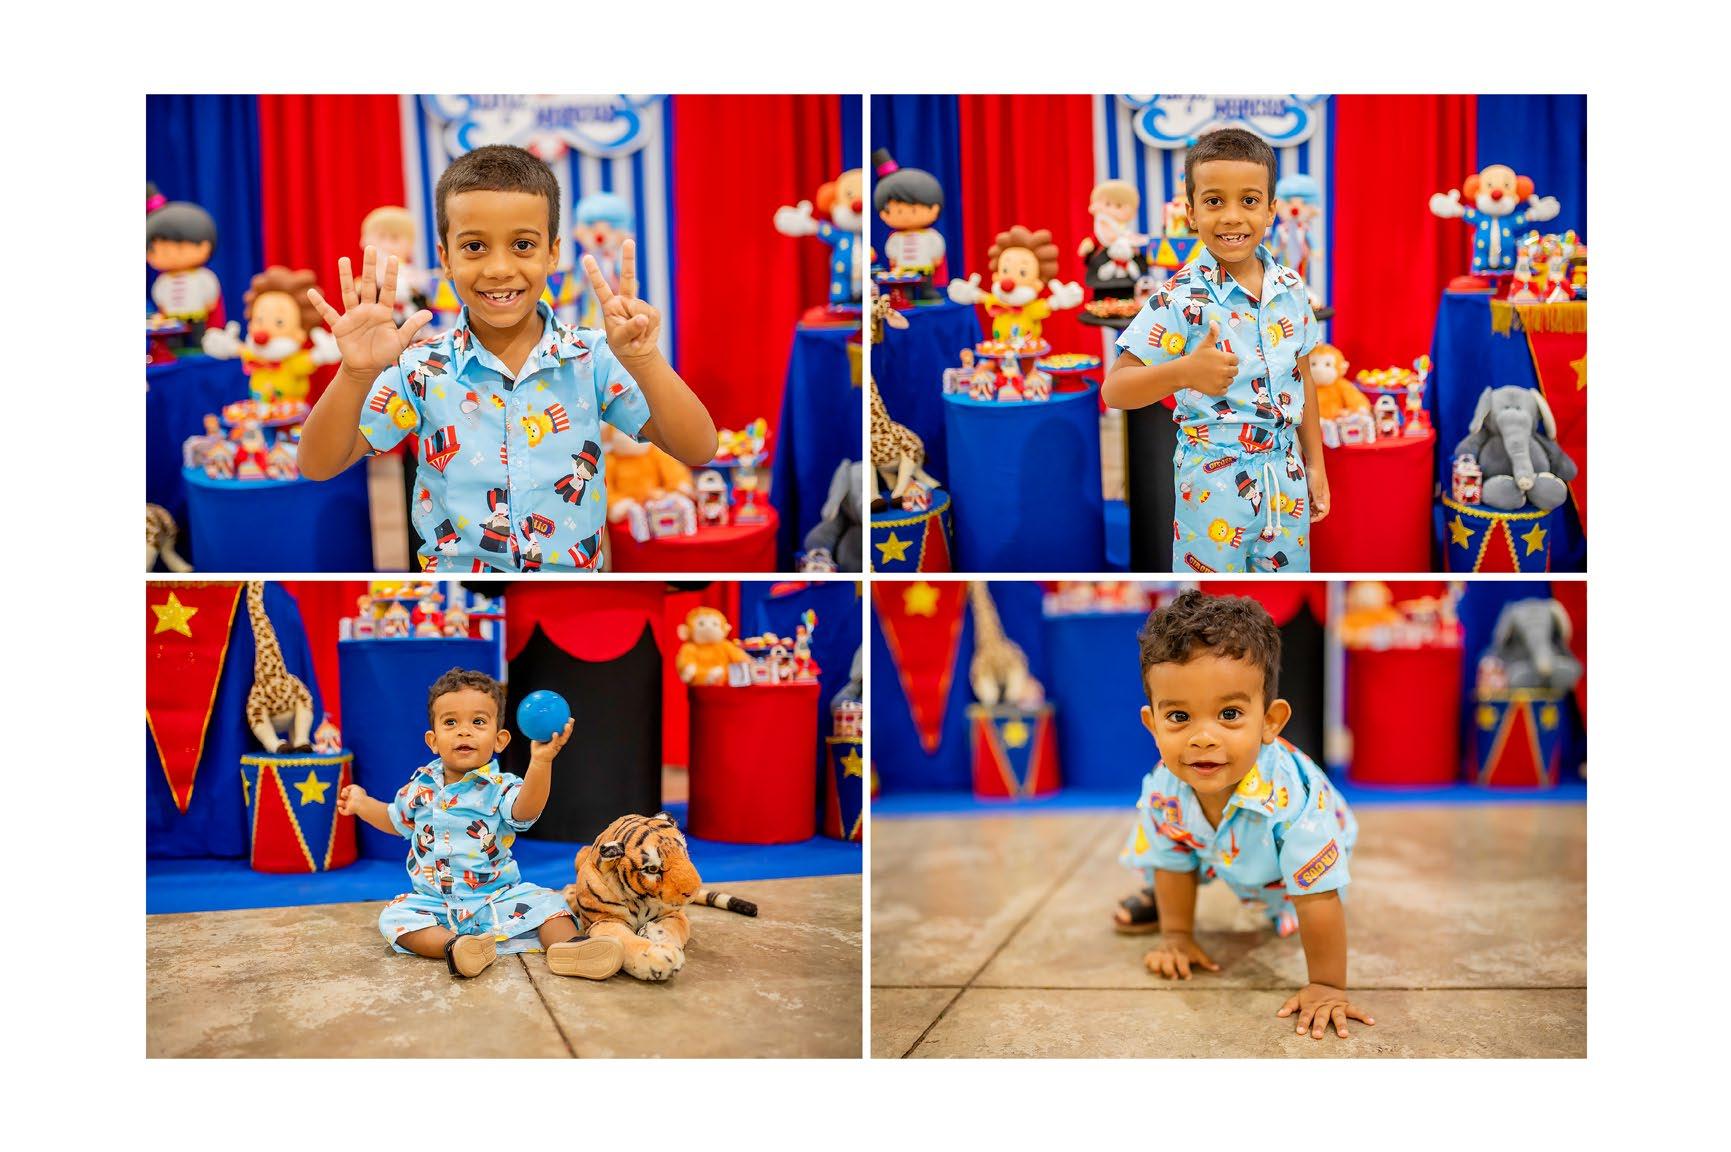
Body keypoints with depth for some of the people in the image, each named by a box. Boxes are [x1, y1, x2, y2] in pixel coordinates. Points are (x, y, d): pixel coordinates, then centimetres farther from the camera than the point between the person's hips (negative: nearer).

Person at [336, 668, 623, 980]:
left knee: (544, 902, -22)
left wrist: (540, 762, -47)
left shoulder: (500, 787, -8)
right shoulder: (421, 785, 6)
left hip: (496, 898, -2)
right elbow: (398, 820, 28)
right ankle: (452, 945, -44)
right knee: (395, 915, -23)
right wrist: (363, 805, 20)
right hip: (433, 904, 3)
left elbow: (525, 809, -34)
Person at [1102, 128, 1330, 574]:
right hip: (1214, 481, -5)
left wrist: (1315, 464, 16)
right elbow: (1114, 389, -19)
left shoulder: (1290, 289, 1)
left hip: (1284, 471, 5)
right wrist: (1185, 372, -36)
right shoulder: (1181, 298, -15)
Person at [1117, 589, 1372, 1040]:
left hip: (1287, 868, -3)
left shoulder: (1292, 796, -49)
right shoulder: (1164, 788, -33)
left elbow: (1318, 898, -41)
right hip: (1222, 856, 3)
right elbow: (1174, 861, -12)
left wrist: (1327, 986, -35)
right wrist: (1176, 935, -4)